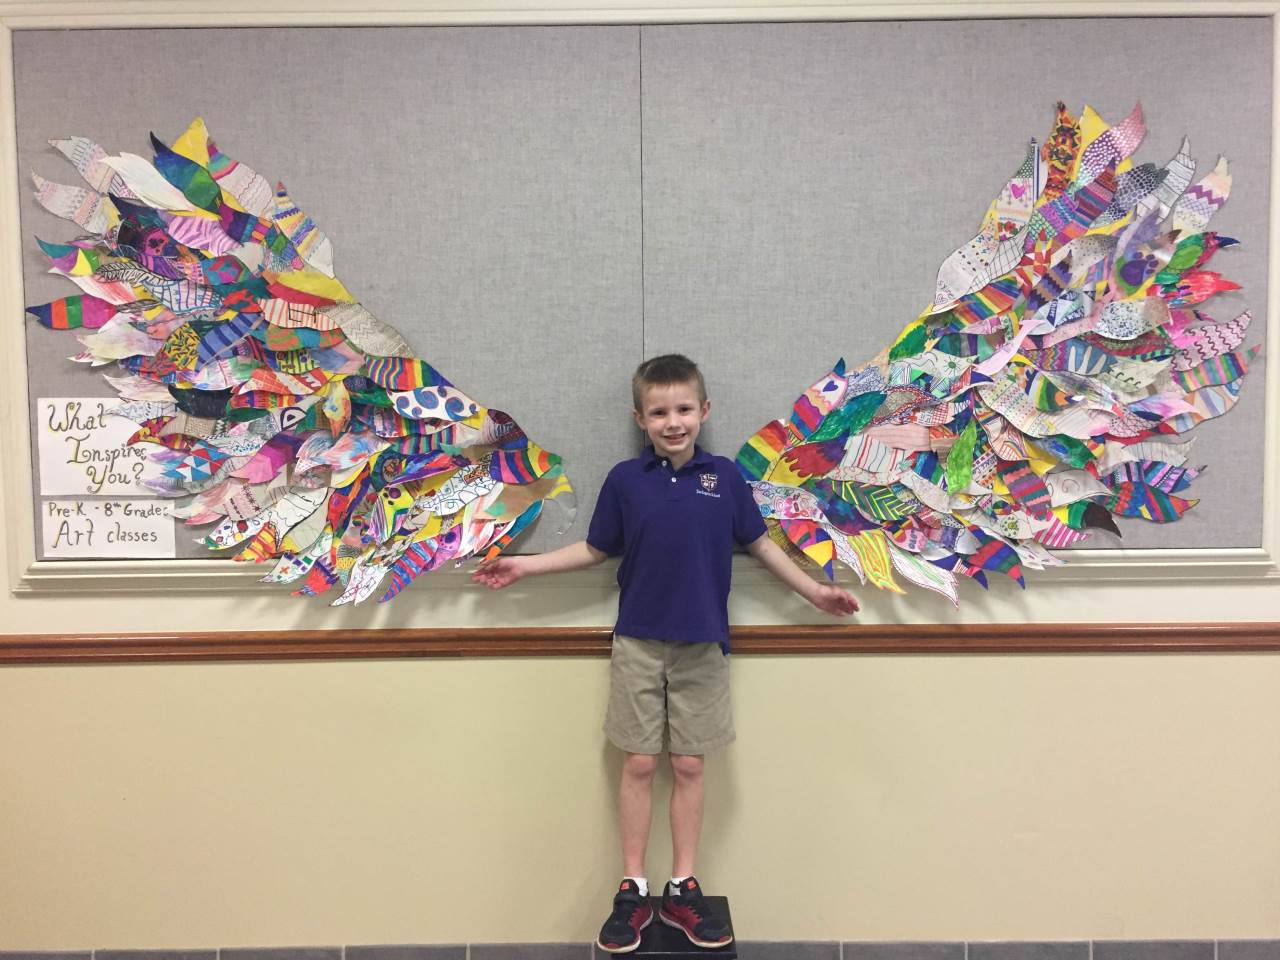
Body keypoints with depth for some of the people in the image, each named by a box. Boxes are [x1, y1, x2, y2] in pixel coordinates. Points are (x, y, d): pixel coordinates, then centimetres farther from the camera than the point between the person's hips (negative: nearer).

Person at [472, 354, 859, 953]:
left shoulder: (724, 477, -3)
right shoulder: (624, 480, -3)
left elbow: (759, 544, 7)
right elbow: (595, 550, 5)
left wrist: (813, 590, 11)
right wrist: (525, 565, 3)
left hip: (702, 645, 1)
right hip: (638, 645, 0)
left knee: (689, 767, 9)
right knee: (638, 765, 8)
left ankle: (683, 891, 25)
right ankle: (632, 892, 23)